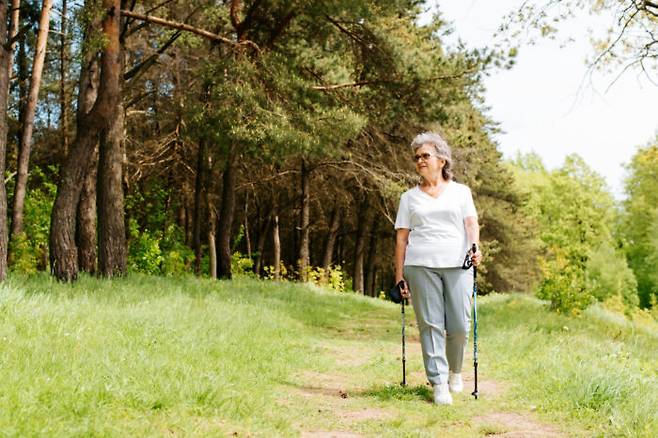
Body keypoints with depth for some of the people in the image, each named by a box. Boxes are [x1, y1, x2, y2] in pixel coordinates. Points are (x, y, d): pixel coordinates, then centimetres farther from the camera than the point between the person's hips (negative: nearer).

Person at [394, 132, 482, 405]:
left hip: (457, 264, 0)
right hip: (421, 266, 1)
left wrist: (475, 246, -18)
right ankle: (439, 384, 1)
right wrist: (399, 276, 5)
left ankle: (455, 371, 24)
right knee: (430, 325, -4)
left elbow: (471, 222, 3)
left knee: (460, 326, -2)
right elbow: (401, 237, 11)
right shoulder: (409, 197, 15)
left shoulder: (461, 192, 15)